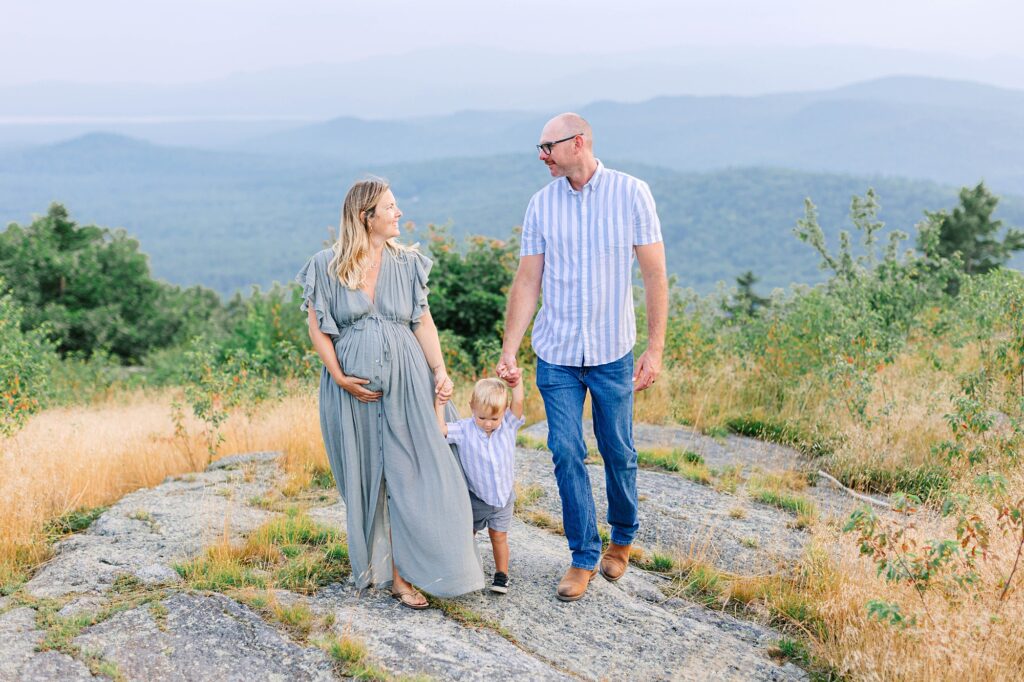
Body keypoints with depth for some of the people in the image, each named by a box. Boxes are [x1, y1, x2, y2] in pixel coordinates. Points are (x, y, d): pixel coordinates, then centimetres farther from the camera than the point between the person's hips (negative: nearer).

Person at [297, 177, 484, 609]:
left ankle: (402, 572, 1)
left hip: (404, 380, 1)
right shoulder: (326, 266, 0)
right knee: (364, 477, 8)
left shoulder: (407, 263, 6)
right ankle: (372, 564, 23)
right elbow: (318, 329, 1)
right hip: (352, 385, -1)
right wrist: (340, 377, -10)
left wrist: (439, 370, -9)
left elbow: (423, 321, 4)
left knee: (407, 473, -4)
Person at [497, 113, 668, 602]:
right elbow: (527, 282, 3)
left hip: (613, 353, -2)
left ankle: (623, 538, 33)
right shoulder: (542, 204, 1)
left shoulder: (631, 194, -6)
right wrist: (508, 352, -1)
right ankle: (584, 556, 14)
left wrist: (655, 348, -9)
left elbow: (654, 274, -5)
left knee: (618, 453, 9)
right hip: (556, 354, 2)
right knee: (566, 453, 1)